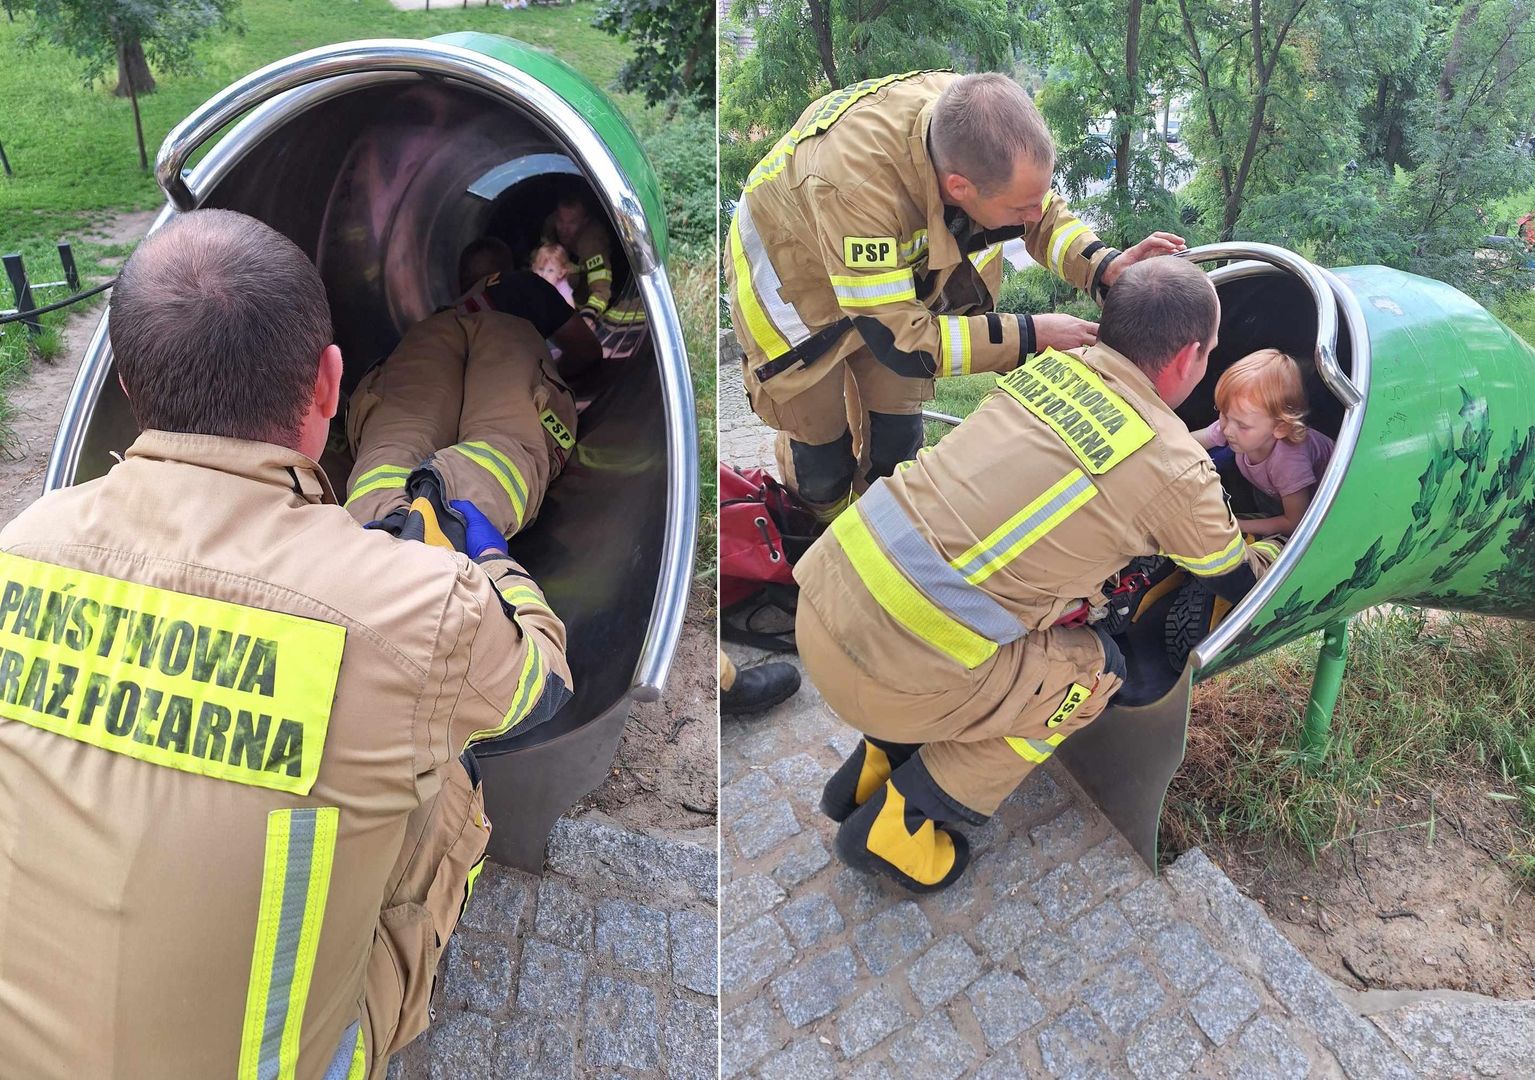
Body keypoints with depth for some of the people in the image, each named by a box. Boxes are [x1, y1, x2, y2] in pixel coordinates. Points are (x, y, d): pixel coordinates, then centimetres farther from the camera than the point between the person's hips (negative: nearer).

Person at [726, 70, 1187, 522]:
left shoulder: (981, 127, -28)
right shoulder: (854, 181, -46)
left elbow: (1044, 213, -6)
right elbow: (899, 341, -38)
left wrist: (1105, 268, -25)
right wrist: (1031, 335, -33)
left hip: (896, 260, 5)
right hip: (798, 273, -5)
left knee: (898, 421, 9)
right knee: (820, 432, 5)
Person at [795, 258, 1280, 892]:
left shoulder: (1049, 365, 12)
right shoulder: (1178, 469, -3)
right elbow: (1234, 581, 18)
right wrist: (1276, 554, 42)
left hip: (823, 585, 7)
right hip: (891, 674, -7)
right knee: (1095, 671, 15)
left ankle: (874, 765, 30)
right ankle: (895, 822, 17)